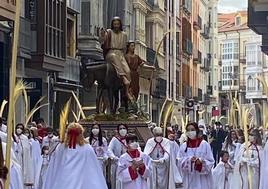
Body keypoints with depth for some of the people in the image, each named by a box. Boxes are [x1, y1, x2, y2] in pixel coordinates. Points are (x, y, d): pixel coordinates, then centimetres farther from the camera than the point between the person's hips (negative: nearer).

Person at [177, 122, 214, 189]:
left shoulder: (204, 144, -2)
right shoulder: (183, 146, 7)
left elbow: (211, 162, -2)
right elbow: (180, 161, 1)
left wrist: (201, 162, -22)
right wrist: (189, 160, -18)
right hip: (189, 180, 3)